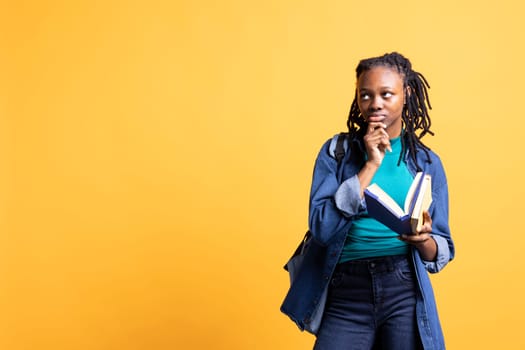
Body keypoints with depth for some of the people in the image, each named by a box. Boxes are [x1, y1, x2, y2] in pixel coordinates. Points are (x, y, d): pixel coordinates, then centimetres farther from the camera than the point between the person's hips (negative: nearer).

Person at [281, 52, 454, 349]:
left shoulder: (427, 162, 5)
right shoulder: (335, 150, 1)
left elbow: (442, 252, 7)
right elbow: (322, 229, -11)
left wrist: (424, 240, -16)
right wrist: (370, 165, -12)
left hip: (405, 293, 1)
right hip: (346, 297, -1)